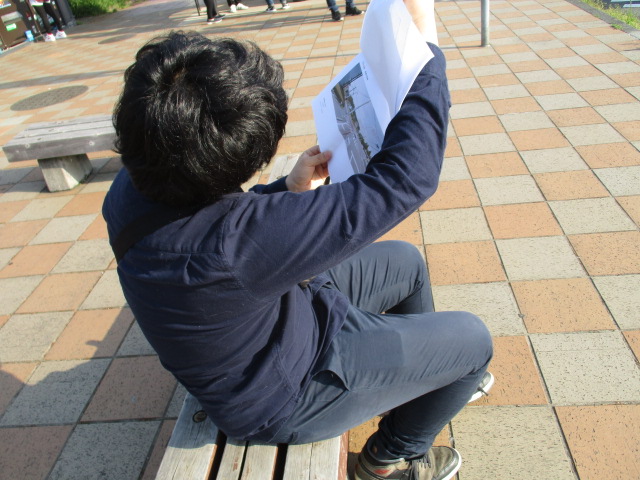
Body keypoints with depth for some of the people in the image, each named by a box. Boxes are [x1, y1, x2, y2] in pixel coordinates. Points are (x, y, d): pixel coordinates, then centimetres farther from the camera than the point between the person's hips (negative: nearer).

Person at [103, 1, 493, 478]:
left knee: (406, 261, 17)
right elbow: (404, 175, -39)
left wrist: (290, 190, -10)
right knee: (472, 339, 2)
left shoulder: (134, 186, -16)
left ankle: (431, 378, 43)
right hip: (286, 390, -7)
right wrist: (425, 50, -25)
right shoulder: (225, 246, -43)